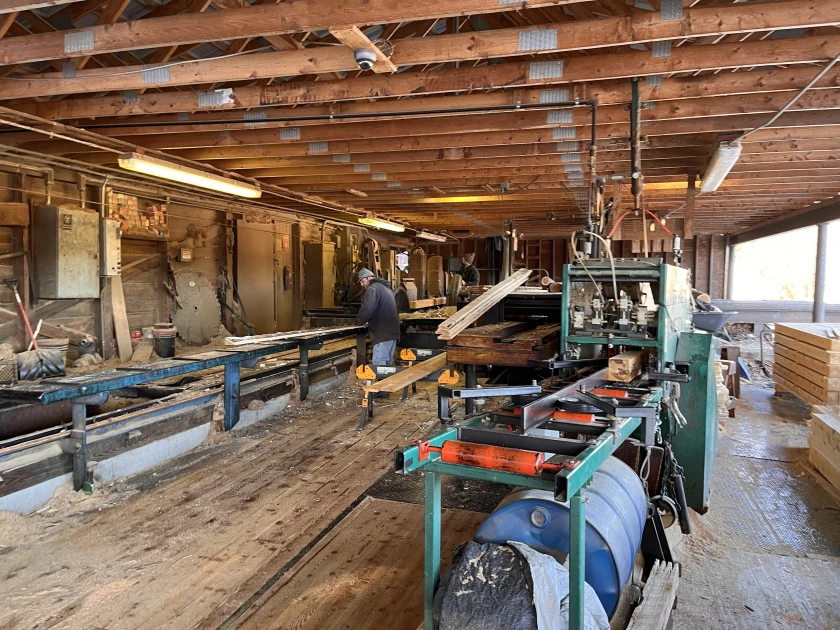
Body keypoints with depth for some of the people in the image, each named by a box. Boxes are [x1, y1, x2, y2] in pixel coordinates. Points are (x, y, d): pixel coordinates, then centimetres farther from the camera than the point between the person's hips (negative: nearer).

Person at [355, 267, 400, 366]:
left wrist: (359, 322, -4)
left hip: (383, 333, -10)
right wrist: (368, 321, 20)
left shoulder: (373, 288, -10)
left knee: (378, 365, -11)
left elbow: (366, 310, -20)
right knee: (387, 364, 14)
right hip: (392, 331, 10)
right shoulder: (386, 287, 22)